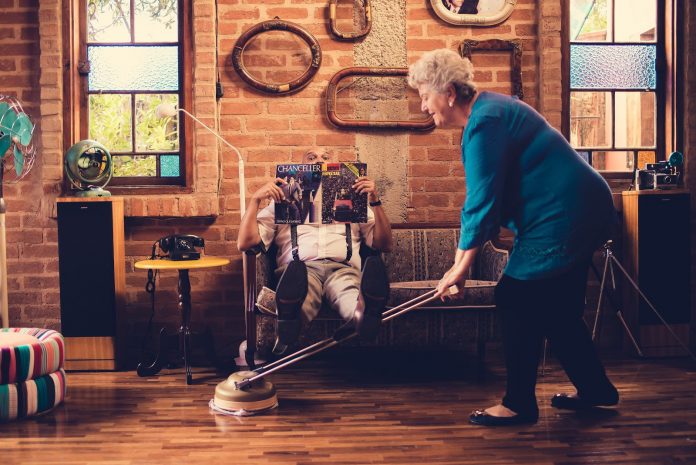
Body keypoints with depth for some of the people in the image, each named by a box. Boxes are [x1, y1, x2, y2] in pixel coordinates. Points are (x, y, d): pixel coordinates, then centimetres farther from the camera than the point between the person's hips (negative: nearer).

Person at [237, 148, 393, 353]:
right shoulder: (282, 203, 31)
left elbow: (384, 245, 21)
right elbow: (245, 243, 18)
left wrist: (375, 202, 8)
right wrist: (256, 198, 8)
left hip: (343, 269, 0)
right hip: (300, 269, 0)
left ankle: (362, 315, -73)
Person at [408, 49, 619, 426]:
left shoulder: (484, 123, -19)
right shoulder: (489, 111, 14)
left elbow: (482, 201, -22)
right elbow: (483, 197, 16)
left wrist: (462, 265, -16)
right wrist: (461, 258, 16)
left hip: (562, 218, -11)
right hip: (579, 211, 11)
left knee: (518, 303, -5)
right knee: (558, 309, 18)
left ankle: (518, 405, 4)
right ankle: (595, 388, 30)